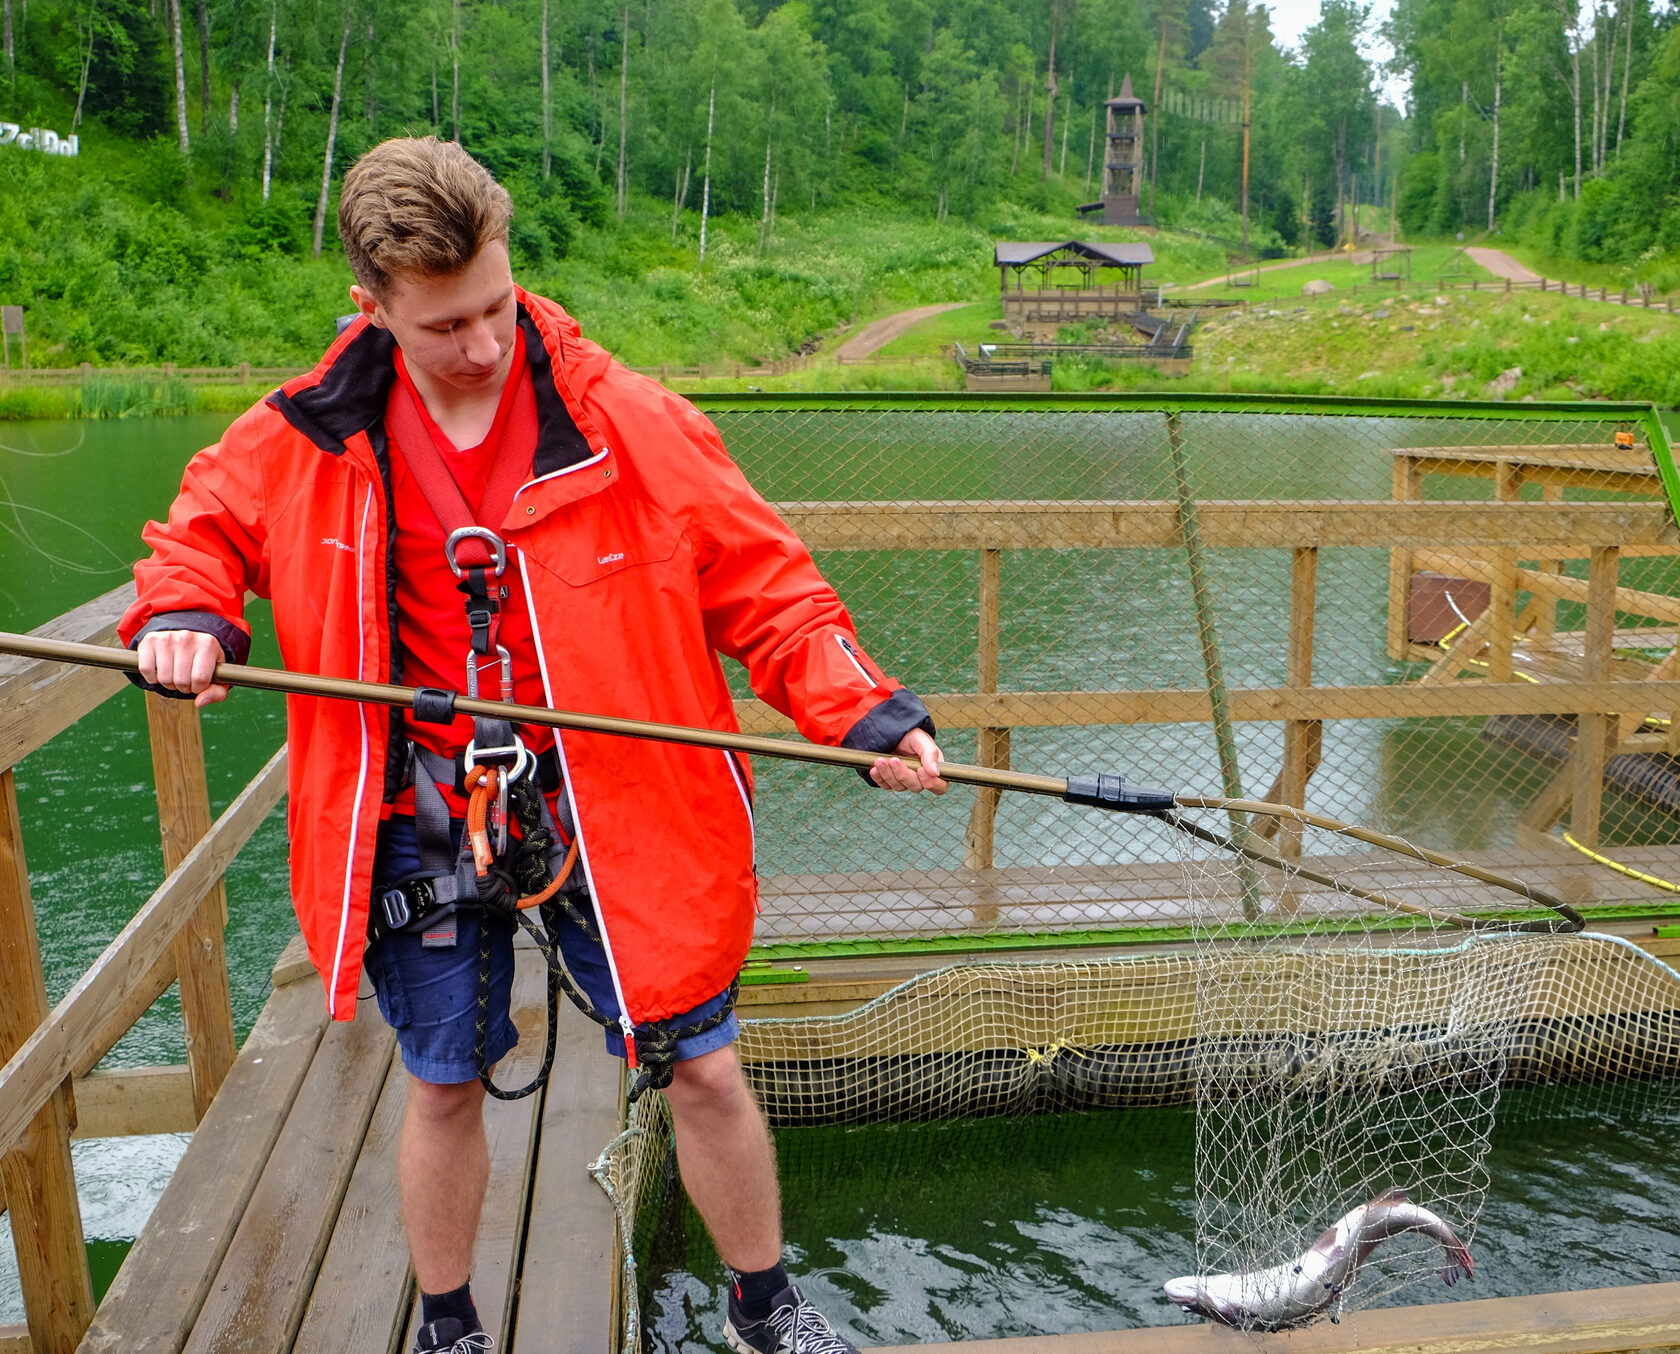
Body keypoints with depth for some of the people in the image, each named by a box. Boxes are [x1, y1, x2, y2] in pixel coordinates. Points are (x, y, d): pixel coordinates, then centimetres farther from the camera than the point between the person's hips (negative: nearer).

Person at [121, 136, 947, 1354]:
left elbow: (765, 586, -6)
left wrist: (858, 711, -19)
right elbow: (206, 527, 16)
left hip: (610, 807, -1)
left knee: (702, 1069, 6)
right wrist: (182, 612, -6)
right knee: (445, 1088, 16)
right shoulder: (303, 440, -3)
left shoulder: (632, 424, -11)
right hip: (421, 817, 2)